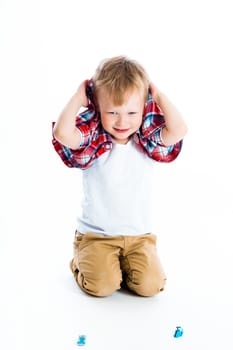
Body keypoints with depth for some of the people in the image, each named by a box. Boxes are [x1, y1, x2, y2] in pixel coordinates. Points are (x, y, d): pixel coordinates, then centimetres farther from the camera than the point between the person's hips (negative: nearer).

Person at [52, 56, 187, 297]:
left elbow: (179, 130, -18)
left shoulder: (148, 141, -1)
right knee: (101, 286, -18)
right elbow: (62, 133, -27)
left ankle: (120, 263, 18)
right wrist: (79, 97, -16)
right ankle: (82, 261, 16)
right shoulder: (91, 141, -8)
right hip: (96, 234, -2)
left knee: (150, 285, -14)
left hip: (140, 234, 2)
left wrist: (159, 96, -9)